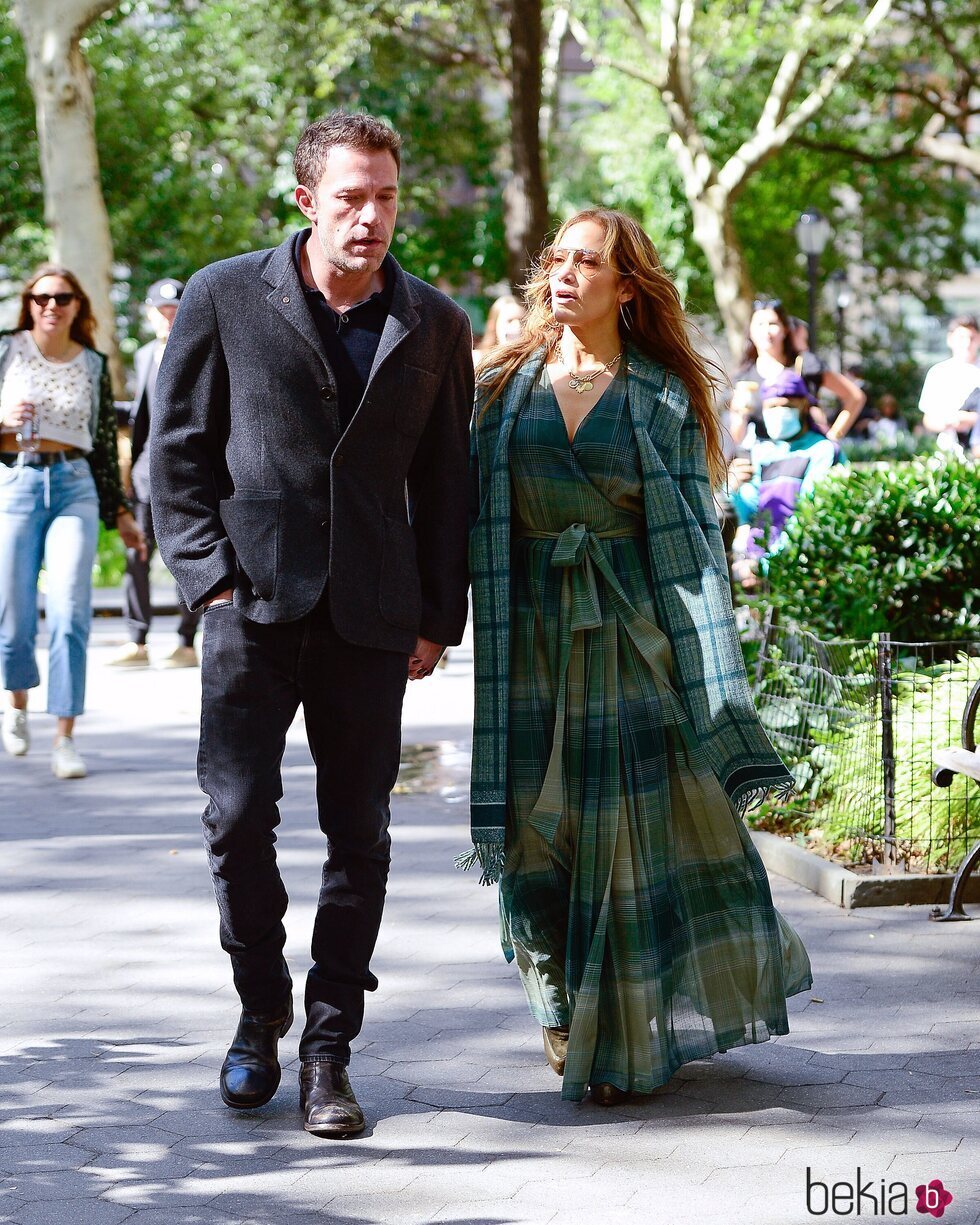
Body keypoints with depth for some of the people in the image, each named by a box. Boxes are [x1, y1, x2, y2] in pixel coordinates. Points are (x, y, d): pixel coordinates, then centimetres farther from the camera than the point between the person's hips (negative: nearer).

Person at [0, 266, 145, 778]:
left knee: (70, 613, -12)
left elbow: (104, 444, 16)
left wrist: (121, 514, 16)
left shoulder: (93, 365, 10)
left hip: (75, 486, 1)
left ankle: (65, 737, -9)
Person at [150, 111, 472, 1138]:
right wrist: (210, 578, -6)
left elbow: (445, 482, 12)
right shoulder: (225, 298, 1)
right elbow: (175, 453, 4)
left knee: (359, 835, 3)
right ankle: (261, 1010, 21)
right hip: (252, 602, -1)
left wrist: (438, 619, 7)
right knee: (237, 816, -3)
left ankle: (327, 1051, 13)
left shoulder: (435, 326, 7)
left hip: (371, 620, 2)